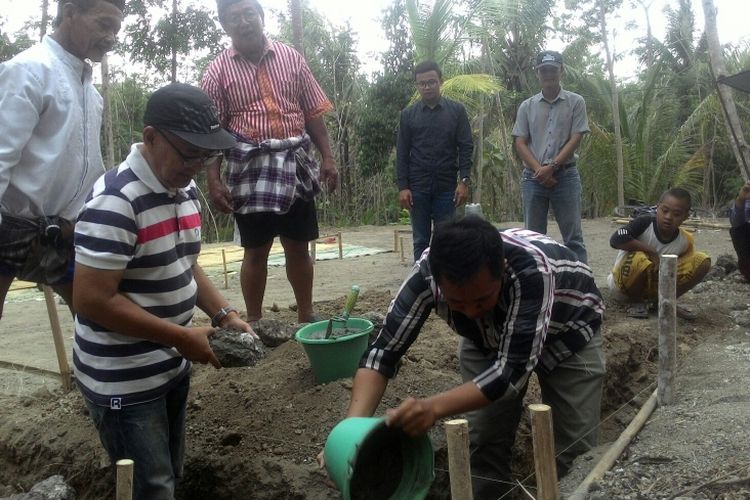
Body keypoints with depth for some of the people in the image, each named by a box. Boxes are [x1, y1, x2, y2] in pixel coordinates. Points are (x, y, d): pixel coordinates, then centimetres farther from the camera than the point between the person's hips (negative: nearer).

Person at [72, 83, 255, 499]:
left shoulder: (185, 189, 3)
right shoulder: (115, 201, -24)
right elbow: (92, 300, -26)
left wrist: (224, 315, -1)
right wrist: (183, 337, -23)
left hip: (172, 367, 8)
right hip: (124, 381, -8)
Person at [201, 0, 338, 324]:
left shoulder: (290, 57, 7)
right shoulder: (218, 71, 1)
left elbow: (313, 112, 8)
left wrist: (327, 157, 0)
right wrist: (214, 180, -9)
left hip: (295, 164, 2)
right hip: (250, 168, -2)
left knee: (298, 247, 10)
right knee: (255, 251, 4)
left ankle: (306, 317, 22)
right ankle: (254, 323, 16)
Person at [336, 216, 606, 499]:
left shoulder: (530, 269, -42)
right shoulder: (427, 272, -32)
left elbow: (512, 370, -42)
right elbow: (383, 350, -26)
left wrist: (433, 407, -54)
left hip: (566, 334, -2)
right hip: (488, 337, 3)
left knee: (573, 452, -7)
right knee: (483, 442, -6)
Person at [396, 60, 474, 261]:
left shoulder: (456, 110, 4)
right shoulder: (408, 114, 7)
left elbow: (466, 148, 1)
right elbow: (402, 154, 4)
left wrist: (464, 181, -9)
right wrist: (402, 187, -4)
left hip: (447, 187, 0)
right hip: (418, 188, 1)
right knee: (420, 241, 4)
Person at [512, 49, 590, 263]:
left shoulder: (575, 102, 3)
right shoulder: (527, 106, 9)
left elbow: (575, 139, -4)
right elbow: (520, 143, 4)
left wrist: (551, 167, -13)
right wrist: (539, 169, -10)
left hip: (566, 175, -2)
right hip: (533, 177, 2)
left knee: (573, 237, 0)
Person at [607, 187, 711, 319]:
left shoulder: (686, 241, -8)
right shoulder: (644, 223, -21)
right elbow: (615, 240, -36)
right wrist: (651, 252, -30)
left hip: (653, 287, 4)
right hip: (623, 287, -4)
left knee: (702, 262, -11)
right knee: (639, 259, -39)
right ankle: (637, 302, -8)